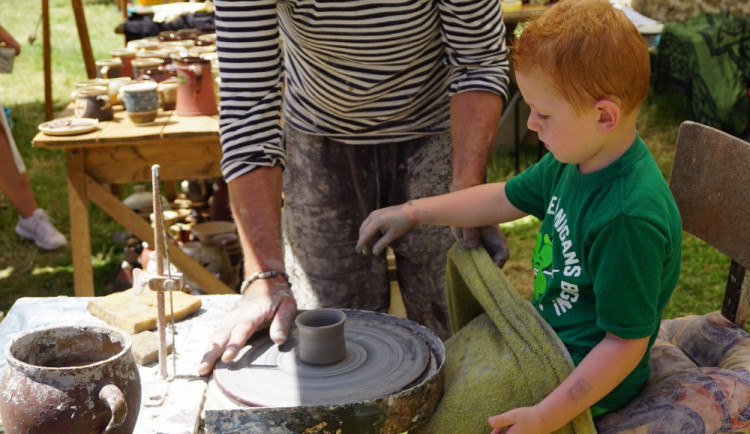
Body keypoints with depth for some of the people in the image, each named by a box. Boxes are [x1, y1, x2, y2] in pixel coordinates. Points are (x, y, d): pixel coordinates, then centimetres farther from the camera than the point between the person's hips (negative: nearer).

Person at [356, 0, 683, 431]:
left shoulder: (630, 219, -32)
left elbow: (626, 343, -27)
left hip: (587, 376, -9)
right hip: (548, 331, 9)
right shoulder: (574, 161, -4)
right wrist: (413, 212, 13)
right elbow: (505, 199, 13)